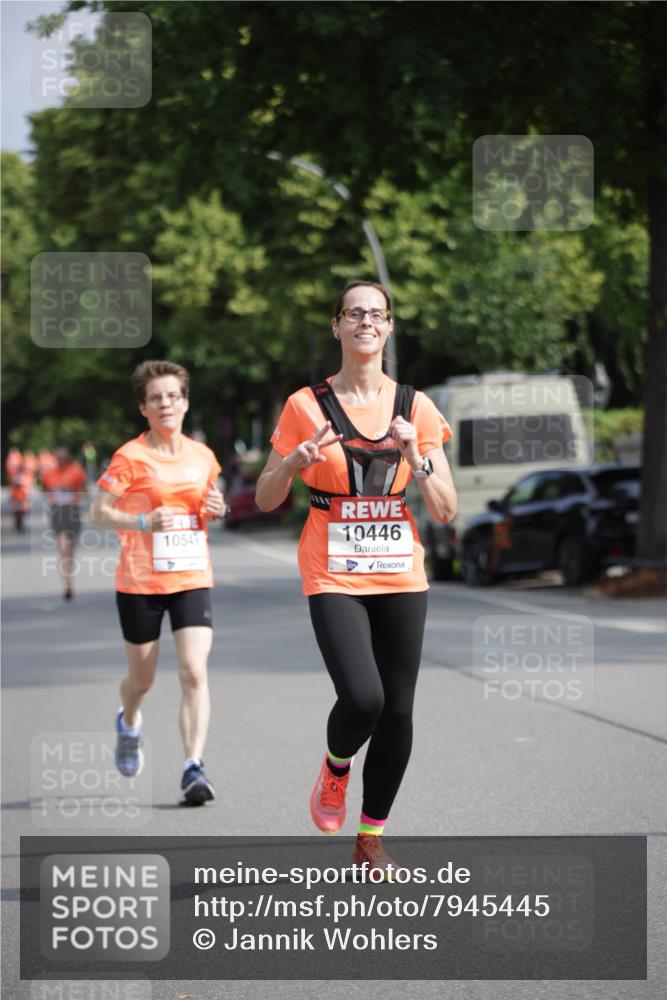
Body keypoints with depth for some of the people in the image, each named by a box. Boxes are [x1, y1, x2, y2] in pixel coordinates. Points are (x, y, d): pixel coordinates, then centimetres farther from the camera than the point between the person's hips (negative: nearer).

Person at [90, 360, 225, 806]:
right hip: (140, 582, -2)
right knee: (142, 679, 12)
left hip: (192, 579, 2)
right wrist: (143, 522, -20)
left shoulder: (202, 456, 7)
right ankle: (129, 723, 47)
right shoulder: (130, 457, -6)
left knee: (195, 673, -14)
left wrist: (217, 509, 0)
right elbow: (98, 513, -5)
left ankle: (194, 768, -14)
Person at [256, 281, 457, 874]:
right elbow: (265, 500, 4)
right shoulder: (307, 406, -1)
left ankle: (372, 837, 18)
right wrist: (294, 462, -16)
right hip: (333, 575, -3)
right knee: (362, 697, -21)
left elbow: (446, 511, 3)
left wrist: (415, 457, -13)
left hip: (400, 575, 3)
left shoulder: (416, 407, 5)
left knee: (398, 710, 1)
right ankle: (335, 769, 13)